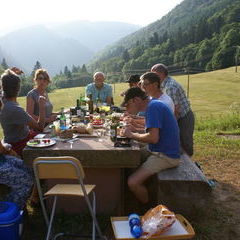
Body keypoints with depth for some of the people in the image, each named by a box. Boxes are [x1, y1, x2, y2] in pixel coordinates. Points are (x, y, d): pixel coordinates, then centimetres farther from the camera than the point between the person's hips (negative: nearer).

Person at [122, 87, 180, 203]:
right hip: (159, 151, 11)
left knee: (133, 182, -19)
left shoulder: (153, 107, -18)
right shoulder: (154, 104, 14)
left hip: (165, 156, -11)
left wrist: (132, 135, -12)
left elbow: (153, 138, -26)